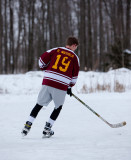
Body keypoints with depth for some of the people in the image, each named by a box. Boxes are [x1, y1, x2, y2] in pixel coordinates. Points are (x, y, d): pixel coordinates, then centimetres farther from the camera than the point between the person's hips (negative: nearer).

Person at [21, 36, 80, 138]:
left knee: (39, 105, 13)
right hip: (61, 86, -2)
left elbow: (42, 59, 4)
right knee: (58, 107, 18)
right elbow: (75, 74, 11)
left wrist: (45, 69, 23)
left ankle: (28, 125, 6)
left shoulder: (55, 50, 10)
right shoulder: (74, 57, 8)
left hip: (48, 82, 2)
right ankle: (47, 129, 14)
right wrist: (70, 87, 25)